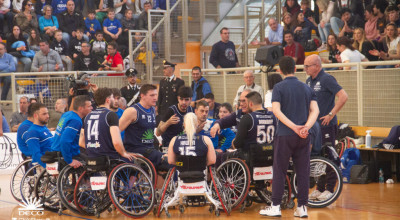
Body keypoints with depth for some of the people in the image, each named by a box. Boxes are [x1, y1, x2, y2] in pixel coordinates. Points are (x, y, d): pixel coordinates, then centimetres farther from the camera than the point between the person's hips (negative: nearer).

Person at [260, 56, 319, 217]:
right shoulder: (307, 88, 10)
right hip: (304, 137, 3)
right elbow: (315, 110, -1)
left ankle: (275, 207, 4)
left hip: (284, 135, -3)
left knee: (279, 171, 3)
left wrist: (294, 127, -17)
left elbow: (276, 110, -14)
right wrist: (306, 127, -12)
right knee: (303, 172, 6)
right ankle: (302, 207, 7)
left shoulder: (279, 88, -2)